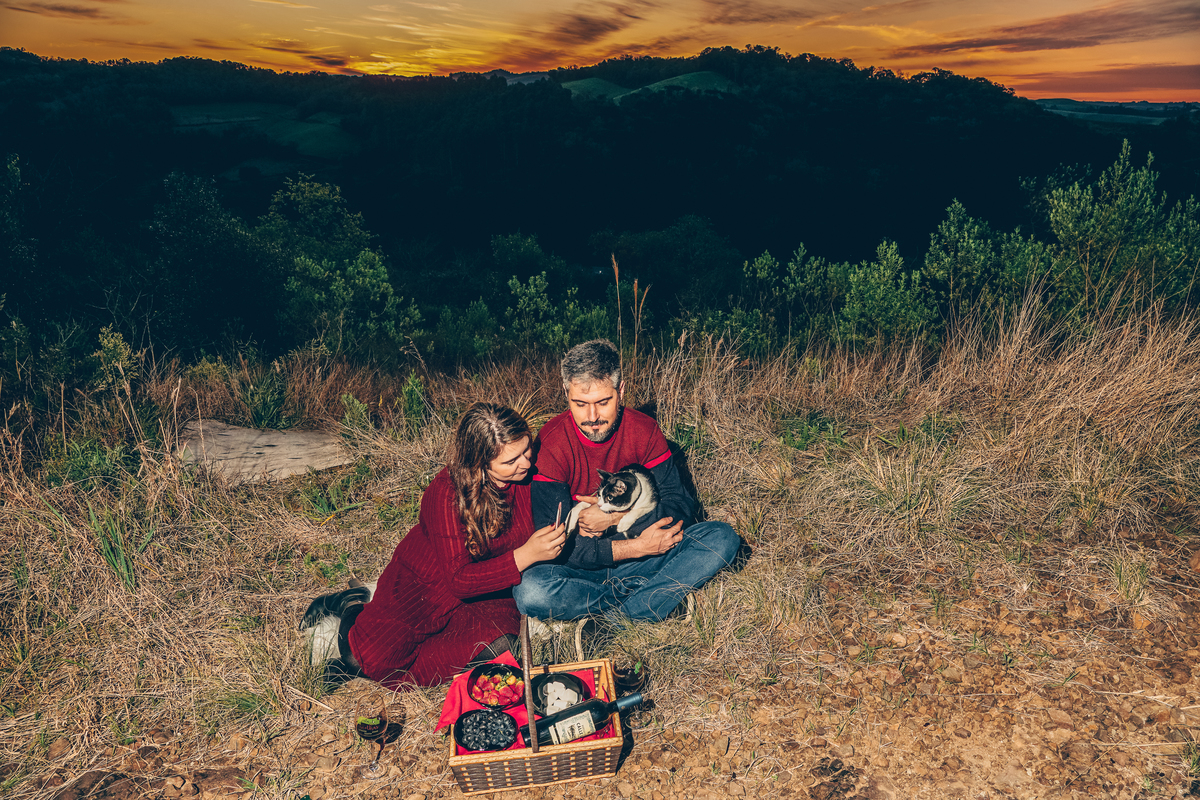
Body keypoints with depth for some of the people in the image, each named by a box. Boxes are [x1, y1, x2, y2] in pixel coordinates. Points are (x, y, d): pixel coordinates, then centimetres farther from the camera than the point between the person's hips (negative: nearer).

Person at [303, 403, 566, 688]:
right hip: (422, 580, -5)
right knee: (377, 659, -23)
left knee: (498, 642, -26)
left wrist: (555, 534, -17)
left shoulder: (525, 473, -15)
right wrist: (525, 556, -38)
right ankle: (354, 609, 15)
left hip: (488, 587, 5)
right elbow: (458, 580, -28)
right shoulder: (446, 495, -29)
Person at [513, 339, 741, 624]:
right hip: (580, 568, -3)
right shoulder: (550, 444, -16)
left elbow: (682, 508, -5)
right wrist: (636, 547, -22)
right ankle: (650, 601, -14)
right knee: (530, 590, -35)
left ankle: (613, 621, -23)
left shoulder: (644, 431, -5)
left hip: (640, 561, 3)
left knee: (722, 538, -17)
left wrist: (617, 518, -19)